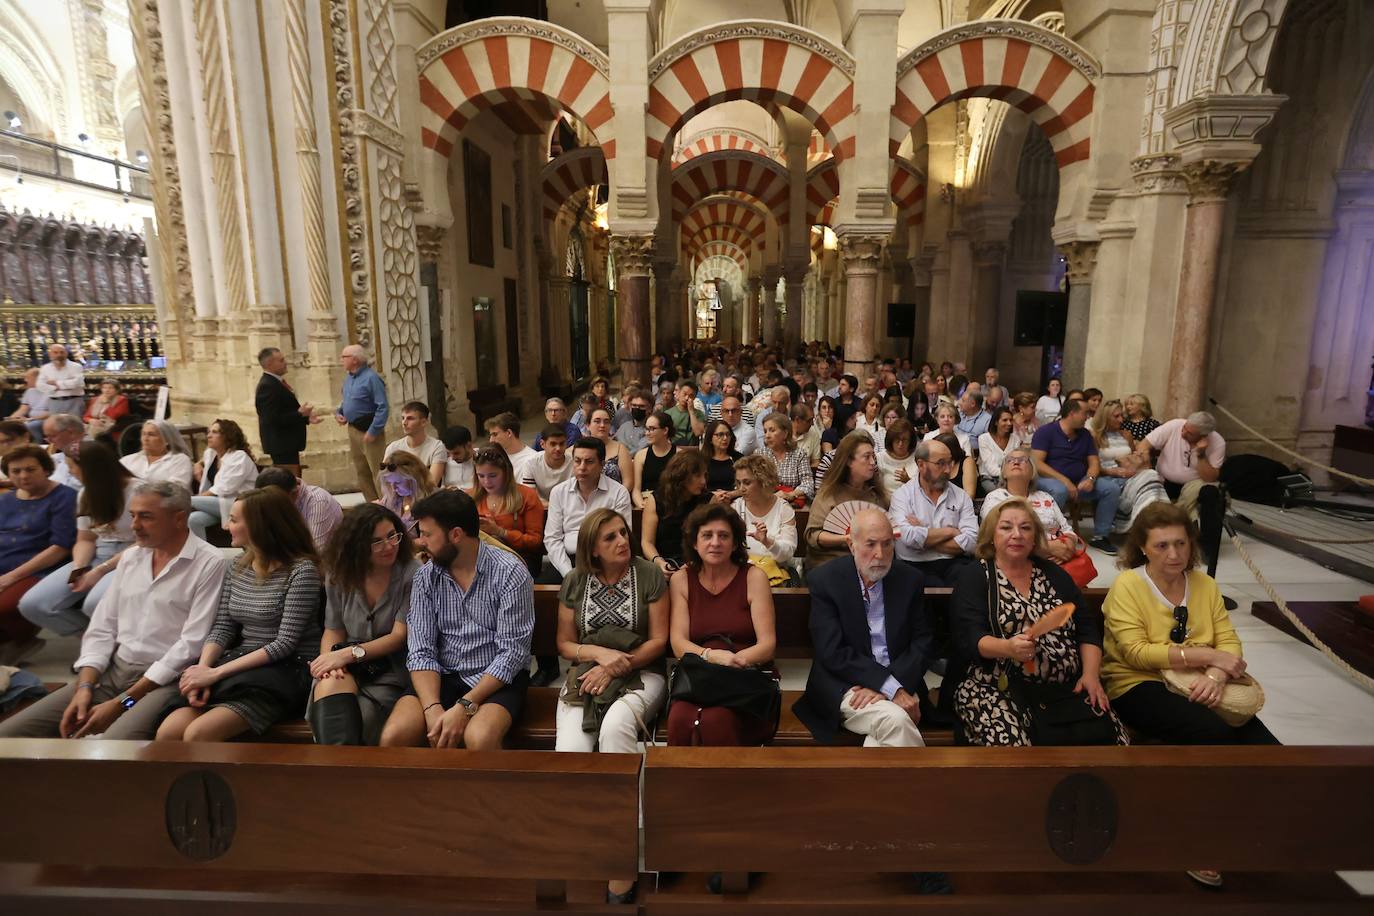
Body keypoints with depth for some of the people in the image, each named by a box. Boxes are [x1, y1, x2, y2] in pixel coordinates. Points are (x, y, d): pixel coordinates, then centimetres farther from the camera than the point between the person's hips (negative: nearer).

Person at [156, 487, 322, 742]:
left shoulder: (302, 570, -11)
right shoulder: (236, 567, 12)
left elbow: (285, 644, -15)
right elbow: (222, 628, 9)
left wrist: (215, 673, -16)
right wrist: (203, 668, -10)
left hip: (286, 671, -6)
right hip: (241, 667, 6)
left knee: (197, 734, -24)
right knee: (167, 733, -17)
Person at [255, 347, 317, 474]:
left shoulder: (276, 382, 12)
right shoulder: (267, 386, -18)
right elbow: (273, 419, -24)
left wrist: (306, 418, 12)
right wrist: (300, 414, -21)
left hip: (288, 444, 10)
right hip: (281, 445, -10)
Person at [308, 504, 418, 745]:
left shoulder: (411, 575, -7)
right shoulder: (339, 575, 7)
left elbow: (400, 635, -9)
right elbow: (333, 630, 11)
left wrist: (350, 653, -20)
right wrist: (330, 658, -12)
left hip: (391, 672, -3)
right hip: (349, 670, 4)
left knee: (359, 718, -30)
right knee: (331, 684, -31)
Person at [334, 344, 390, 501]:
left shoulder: (371, 378, -16)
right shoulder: (349, 378, 11)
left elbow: (383, 407, -21)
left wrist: (373, 432, -22)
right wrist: (338, 413, 6)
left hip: (368, 431, -9)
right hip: (353, 429, 9)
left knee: (377, 472, -7)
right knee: (361, 472, 15)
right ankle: (372, 504, 26)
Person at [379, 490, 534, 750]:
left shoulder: (510, 573, -13)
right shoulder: (426, 577, 2)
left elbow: (512, 652, -15)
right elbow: (421, 651, -3)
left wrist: (464, 706, -21)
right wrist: (433, 709, -18)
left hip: (497, 679, -4)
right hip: (442, 677, 4)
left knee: (479, 738, -31)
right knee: (393, 736, -20)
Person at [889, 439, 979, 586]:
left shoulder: (961, 496, 12)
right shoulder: (902, 495, 3)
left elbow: (971, 541, -3)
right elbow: (908, 537, -15)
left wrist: (924, 539, -7)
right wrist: (950, 531, -3)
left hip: (954, 563, 3)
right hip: (916, 566, -2)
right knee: (937, 587, -33)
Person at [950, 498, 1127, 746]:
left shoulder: (1053, 574, 17)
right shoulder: (975, 577, 2)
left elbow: (1088, 628, 15)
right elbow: (968, 637, -9)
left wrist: (1091, 674, -1)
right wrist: (1007, 648, -28)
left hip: (1066, 688, 5)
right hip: (998, 689, -4)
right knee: (1009, 742, -31)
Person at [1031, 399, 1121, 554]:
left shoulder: (1084, 435, 13)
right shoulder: (1046, 431, -7)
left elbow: (1094, 462, 11)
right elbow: (1037, 463, -16)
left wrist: (1091, 479, -14)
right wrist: (1064, 480, -23)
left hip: (1078, 482, 6)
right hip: (1050, 479, -6)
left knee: (1112, 488, -12)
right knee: (1059, 490, -39)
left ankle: (1100, 536, -1)